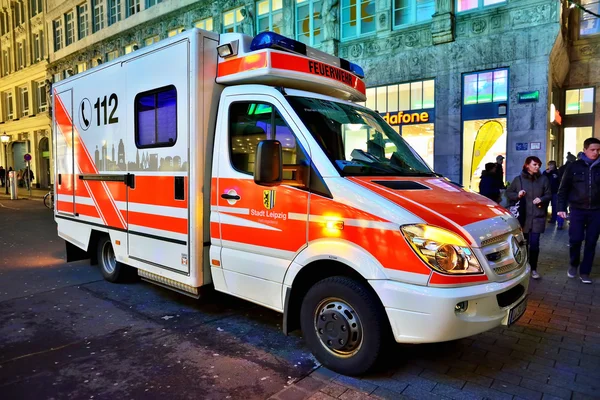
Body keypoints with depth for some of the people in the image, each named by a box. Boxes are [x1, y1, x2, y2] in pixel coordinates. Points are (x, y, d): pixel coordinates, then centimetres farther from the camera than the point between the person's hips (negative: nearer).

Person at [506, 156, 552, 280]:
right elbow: (508, 193, 8)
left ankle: (533, 269, 10)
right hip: (523, 216, 0)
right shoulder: (518, 179, 2)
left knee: (534, 244, -4)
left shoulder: (543, 179, 3)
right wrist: (517, 195, -12)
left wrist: (541, 199, -13)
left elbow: (549, 195, 8)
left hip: (537, 217, 0)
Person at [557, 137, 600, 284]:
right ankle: (573, 264, 22)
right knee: (575, 239, -4)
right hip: (577, 210, -2)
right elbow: (563, 189, 2)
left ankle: (585, 272, 14)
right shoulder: (574, 167, 0)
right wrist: (561, 208, -4)